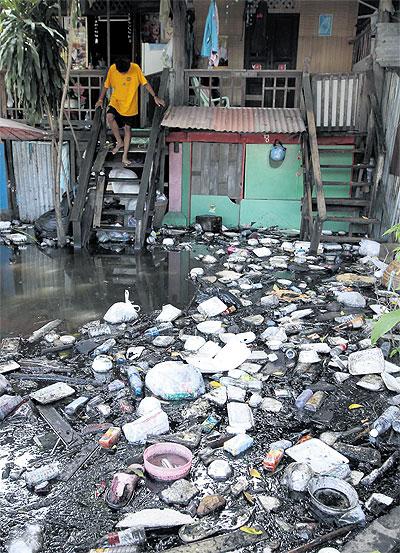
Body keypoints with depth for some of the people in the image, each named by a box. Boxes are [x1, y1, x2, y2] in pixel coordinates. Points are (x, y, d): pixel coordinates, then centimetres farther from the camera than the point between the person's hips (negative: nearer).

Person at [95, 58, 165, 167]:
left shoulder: (135, 68, -15)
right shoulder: (112, 69, -12)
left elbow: (145, 83, -7)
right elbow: (106, 85, 1)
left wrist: (155, 97, -10)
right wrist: (100, 99, 2)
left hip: (130, 105, -1)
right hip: (116, 102, 1)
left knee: (127, 128, 2)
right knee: (109, 117, -25)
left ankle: (125, 156, 11)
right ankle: (120, 142, -5)